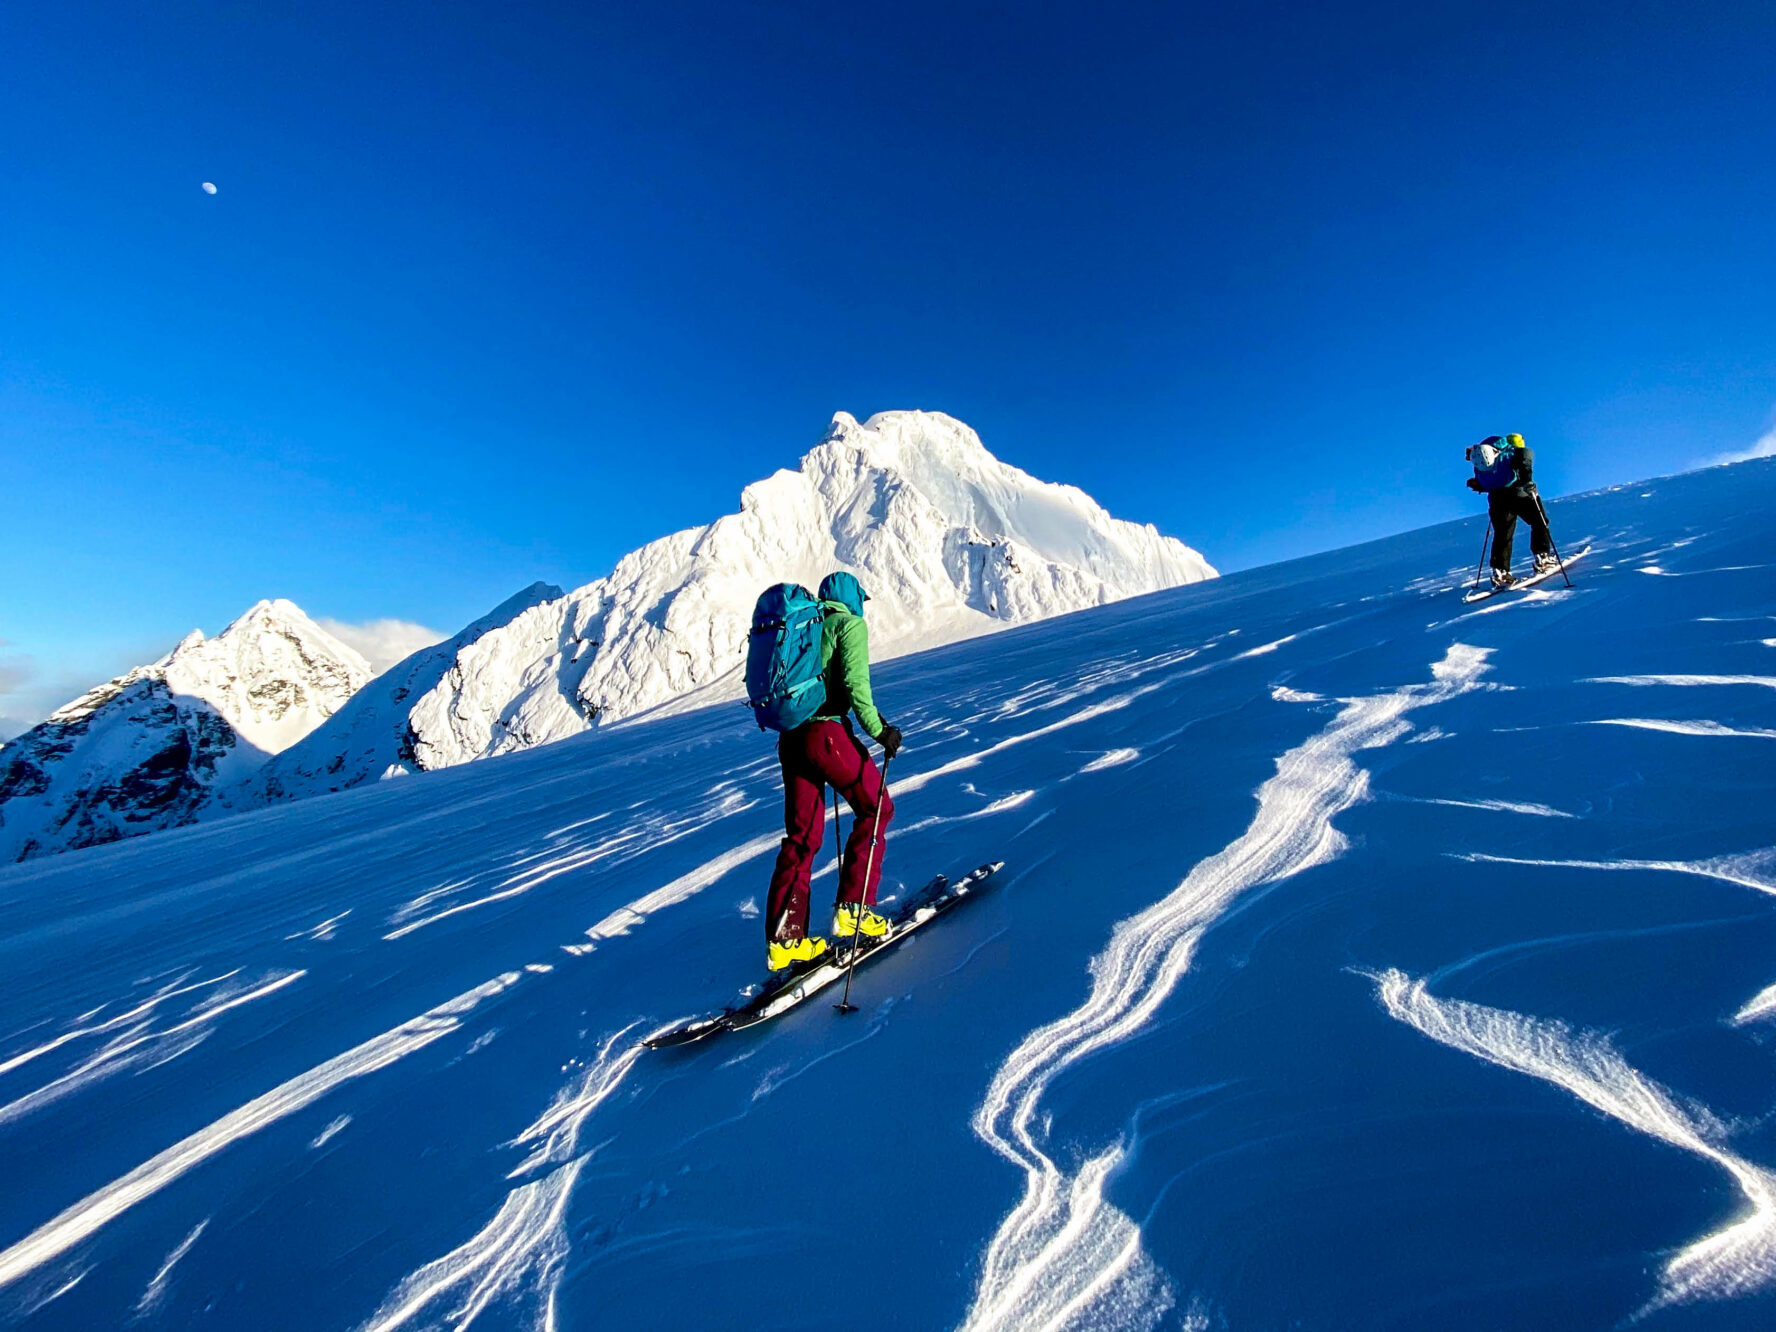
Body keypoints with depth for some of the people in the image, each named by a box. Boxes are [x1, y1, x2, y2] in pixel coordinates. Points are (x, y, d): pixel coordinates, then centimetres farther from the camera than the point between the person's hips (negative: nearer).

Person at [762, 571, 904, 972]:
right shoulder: (849, 623, 0)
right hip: (826, 733, -7)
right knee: (876, 808, 11)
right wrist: (879, 729, -9)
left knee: (802, 835, 12)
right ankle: (852, 908, 8)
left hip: (790, 738, 7)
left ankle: (784, 938, 14)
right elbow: (855, 682, -14)